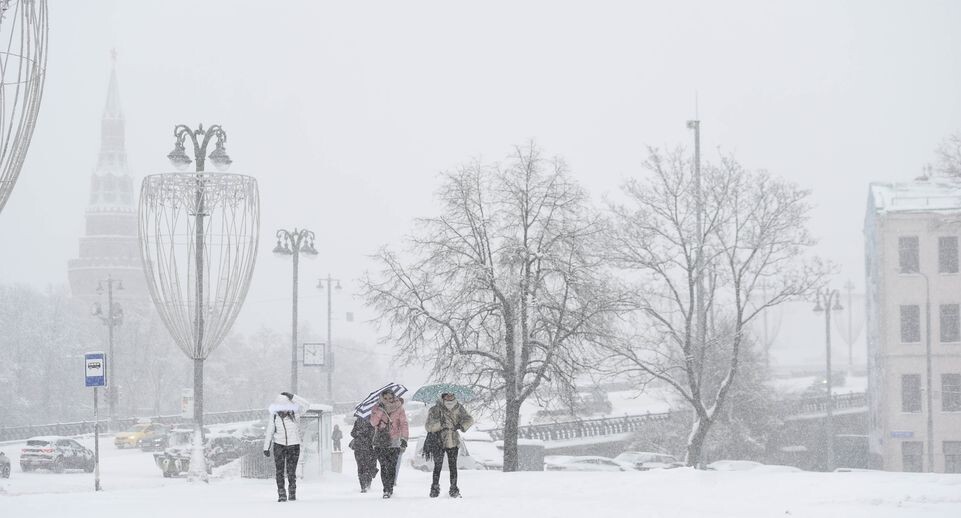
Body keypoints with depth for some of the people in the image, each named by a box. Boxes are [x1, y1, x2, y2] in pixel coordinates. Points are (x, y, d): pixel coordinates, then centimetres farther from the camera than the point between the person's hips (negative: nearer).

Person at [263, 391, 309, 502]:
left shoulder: (294, 413, -10)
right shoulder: (274, 415, -7)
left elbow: (306, 405, -26)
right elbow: (269, 432, 1)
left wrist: (292, 397, -31)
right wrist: (266, 448, 3)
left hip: (294, 445, -1)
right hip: (279, 445, 1)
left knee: (291, 471, 0)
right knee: (279, 470, -7)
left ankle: (292, 493, 18)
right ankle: (281, 494, -2)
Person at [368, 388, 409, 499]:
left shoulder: (399, 408, 3)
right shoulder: (377, 408, 6)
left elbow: (403, 424, -2)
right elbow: (373, 422, -7)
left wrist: (404, 439, -14)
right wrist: (380, 410, -18)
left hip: (394, 442, -1)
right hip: (380, 441, 1)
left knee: (391, 466, -10)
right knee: (383, 466, -4)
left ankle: (389, 488, -6)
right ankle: (387, 488, 2)